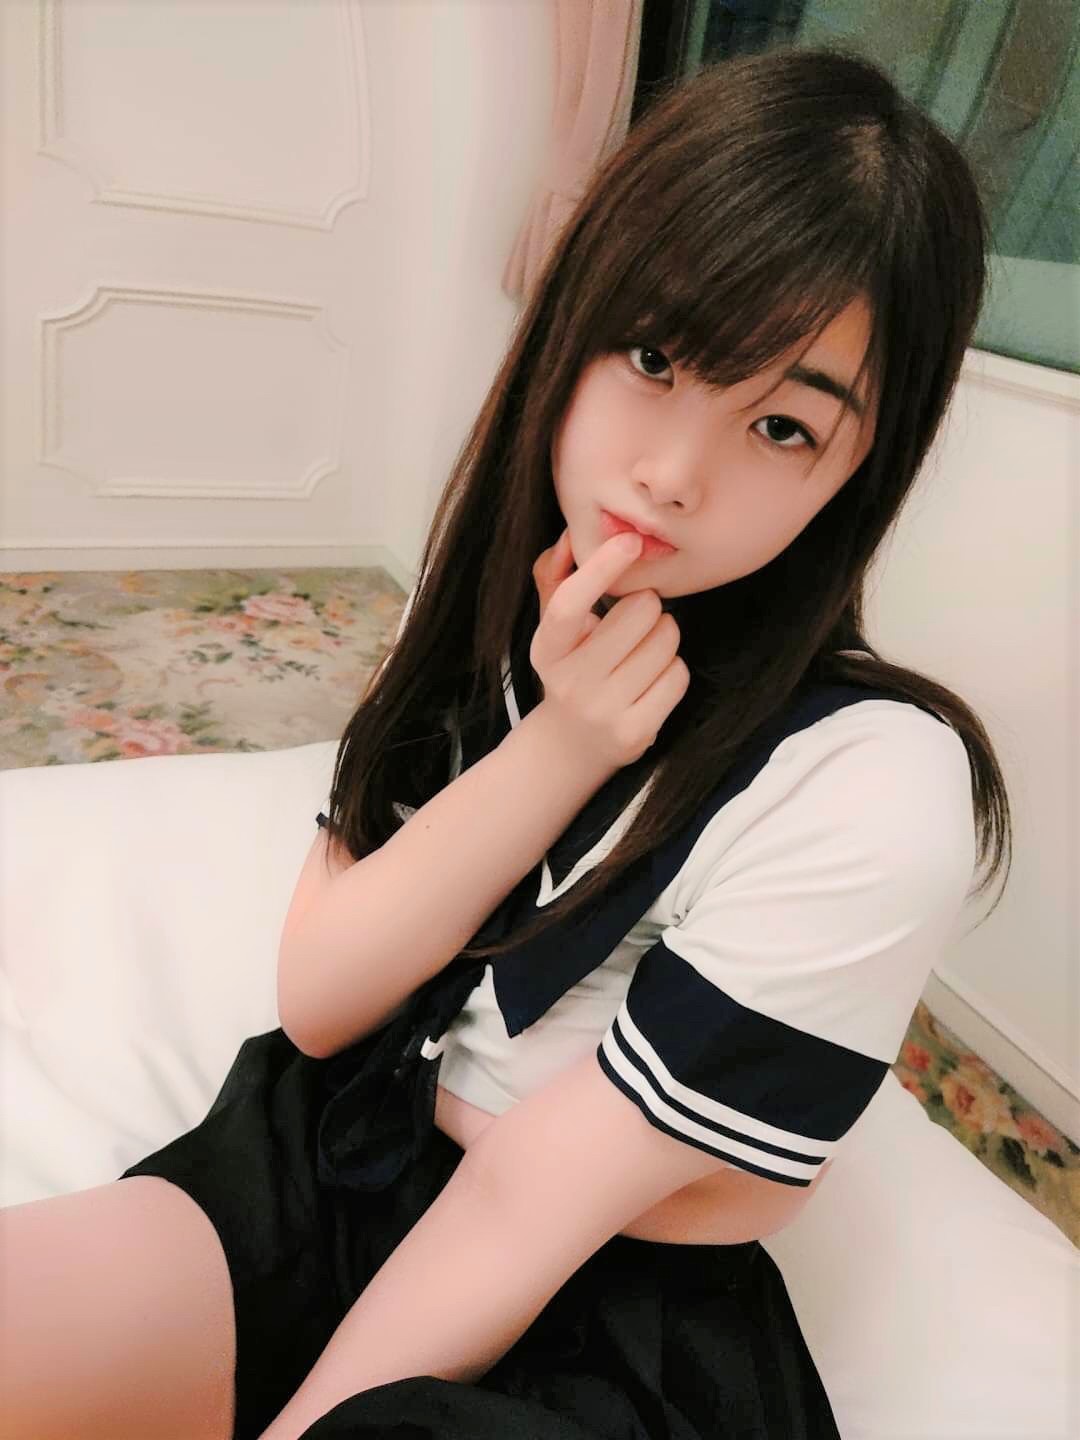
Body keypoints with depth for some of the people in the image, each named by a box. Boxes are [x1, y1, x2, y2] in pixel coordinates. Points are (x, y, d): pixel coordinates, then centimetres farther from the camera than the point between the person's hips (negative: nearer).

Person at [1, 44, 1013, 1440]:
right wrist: (556, 753, -21)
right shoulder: (493, 606, -4)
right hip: (332, 1164, 4)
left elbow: (534, 1204, -19)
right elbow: (316, 997, -9)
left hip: (607, 1327, -3)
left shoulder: (871, 788, -23)